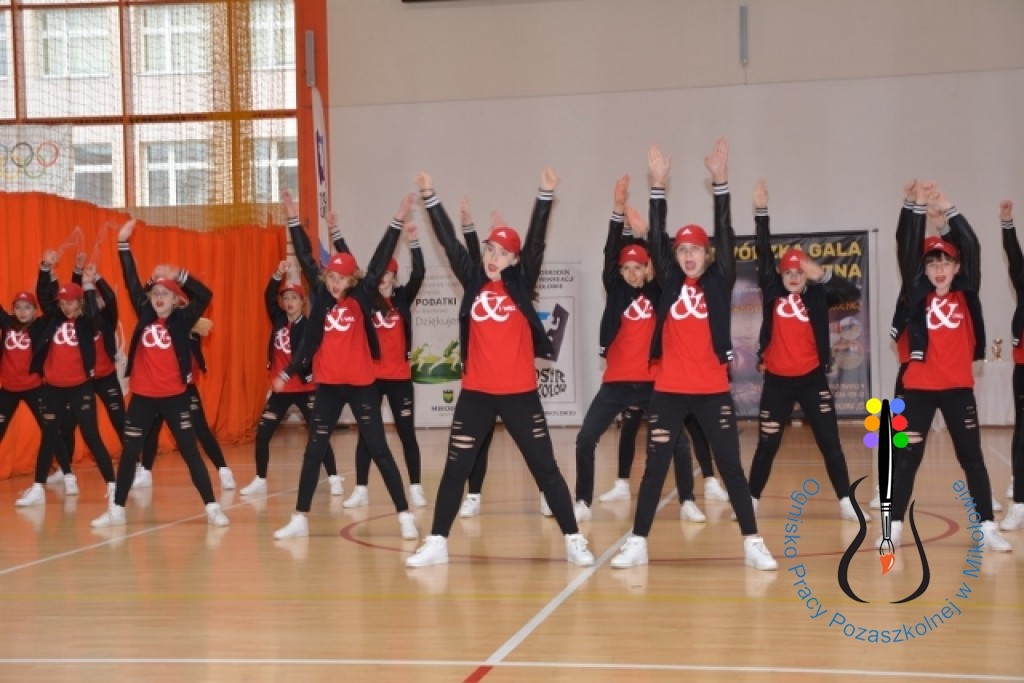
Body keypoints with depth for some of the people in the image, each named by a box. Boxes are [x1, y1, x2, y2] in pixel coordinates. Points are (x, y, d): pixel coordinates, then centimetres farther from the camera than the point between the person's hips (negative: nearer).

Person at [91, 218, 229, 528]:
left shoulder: (181, 320, -4)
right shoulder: (145, 316, 3)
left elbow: (204, 296, -16)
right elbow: (132, 282, 1)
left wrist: (179, 275, -24)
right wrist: (124, 243, -2)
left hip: (175, 396, -3)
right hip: (142, 396, 3)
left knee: (190, 451, -1)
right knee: (129, 453, 9)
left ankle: (212, 508, 3)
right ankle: (116, 510, 19)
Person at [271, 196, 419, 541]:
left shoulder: (361, 298, -3)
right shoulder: (321, 298, 3)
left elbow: (380, 261, -8)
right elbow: (306, 258, 7)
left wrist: (398, 221, -12)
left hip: (361, 384, -3)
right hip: (327, 385, 3)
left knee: (379, 450, 0)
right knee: (314, 451, 6)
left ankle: (405, 516, 5)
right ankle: (299, 519, 13)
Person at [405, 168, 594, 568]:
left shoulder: (521, 283, 1)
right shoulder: (473, 281, 6)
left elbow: (536, 242, -9)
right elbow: (448, 241, 3)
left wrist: (545, 196, -19)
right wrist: (429, 197, -1)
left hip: (519, 393, -2)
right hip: (476, 393, 2)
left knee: (544, 467, 3)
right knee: (455, 468, 4)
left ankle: (573, 540, 10)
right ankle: (437, 543, 13)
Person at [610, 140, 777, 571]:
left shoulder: (718, 282, 2)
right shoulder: (669, 282, 5)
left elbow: (725, 234, -7)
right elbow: (656, 236, -2)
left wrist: (720, 182, -15)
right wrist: (658, 186, -10)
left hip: (713, 390, -1)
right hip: (669, 390, 1)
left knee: (731, 466, 2)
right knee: (655, 467, 5)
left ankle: (753, 543, 9)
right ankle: (638, 543, 12)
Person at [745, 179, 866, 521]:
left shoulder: (817, 296, -1)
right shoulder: (772, 292, 0)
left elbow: (853, 293, -14)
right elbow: (763, 252, -5)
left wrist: (823, 275, -28)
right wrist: (761, 210, -12)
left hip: (812, 379, 0)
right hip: (777, 380, 1)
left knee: (830, 443, 3)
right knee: (767, 445, 8)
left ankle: (846, 503, 9)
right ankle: (751, 502, 19)